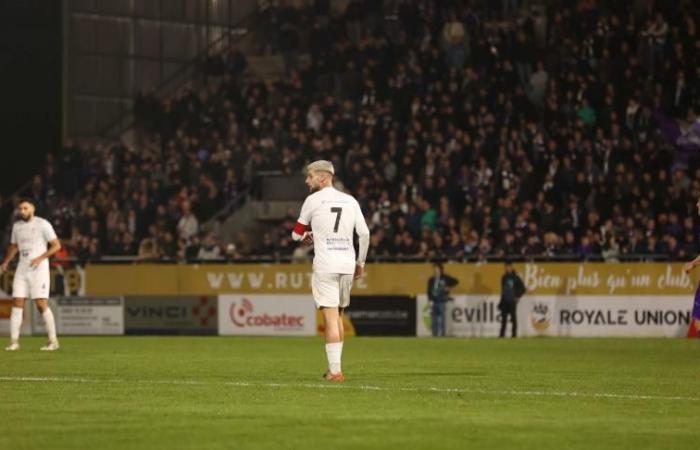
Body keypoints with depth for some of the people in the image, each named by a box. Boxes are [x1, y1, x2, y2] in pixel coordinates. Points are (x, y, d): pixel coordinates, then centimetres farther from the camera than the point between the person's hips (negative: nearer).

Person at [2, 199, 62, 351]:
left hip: (39, 269, -5)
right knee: (17, 303, -2)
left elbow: (57, 245, -6)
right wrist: (6, 262, 12)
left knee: (42, 304, -10)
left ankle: (53, 341, -2)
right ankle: (14, 341, 0)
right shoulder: (17, 226, 13)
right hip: (22, 269, 5)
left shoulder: (42, 224, -5)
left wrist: (41, 258, -16)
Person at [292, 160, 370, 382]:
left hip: (325, 266, -5)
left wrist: (305, 238, 30)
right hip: (347, 264, 5)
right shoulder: (350, 201, 10)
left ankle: (335, 371, -14)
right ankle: (334, 367, 19)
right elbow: (364, 234, 6)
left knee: (330, 317, -8)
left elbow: (296, 235, 8)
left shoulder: (313, 200, -1)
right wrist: (361, 262, 16)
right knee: (339, 316, 16)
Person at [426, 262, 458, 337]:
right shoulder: (431, 280, 11)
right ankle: (434, 334, 6)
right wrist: (430, 300, -2)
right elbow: (429, 291, 10)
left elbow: (455, 281, 4)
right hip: (434, 302, 4)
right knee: (434, 319, 3)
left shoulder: (445, 278, 1)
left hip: (442, 302, -4)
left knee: (442, 319, -6)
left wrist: (448, 287, -6)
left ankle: (442, 334, -4)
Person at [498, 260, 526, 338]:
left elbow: (522, 288, -1)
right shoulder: (504, 277, 13)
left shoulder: (516, 277, -4)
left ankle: (514, 334, 0)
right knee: (503, 318, 3)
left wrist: (517, 297, -6)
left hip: (512, 301, -5)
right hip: (504, 301, 5)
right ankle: (502, 334, 3)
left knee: (513, 318, -3)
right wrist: (501, 301, 14)